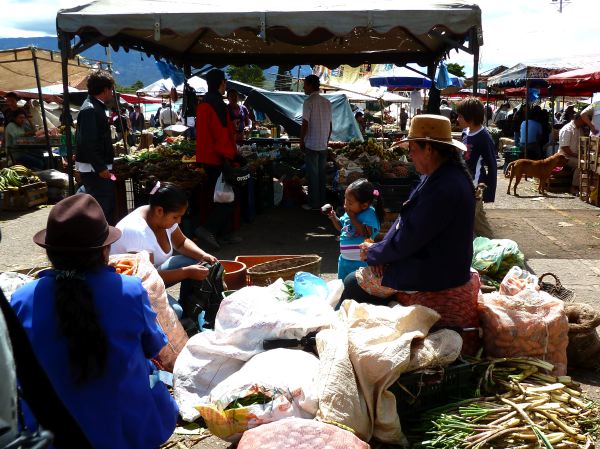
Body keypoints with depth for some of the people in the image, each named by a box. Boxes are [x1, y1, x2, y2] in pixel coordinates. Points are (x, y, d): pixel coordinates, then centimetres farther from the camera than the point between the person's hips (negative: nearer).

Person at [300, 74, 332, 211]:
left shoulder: (309, 101, -11)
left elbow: (305, 124, -13)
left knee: (312, 175, 1)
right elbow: (330, 125, 11)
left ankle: (314, 204, 6)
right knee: (321, 174, 12)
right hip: (323, 145, 6)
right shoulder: (327, 102, 9)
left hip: (311, 145, -6)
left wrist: (301, 141, -2)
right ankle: (322, 201, 18)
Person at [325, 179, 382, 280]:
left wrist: (353, 218, -23)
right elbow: (341, 227, 20)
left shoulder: (369, 214, -18)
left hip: (360, 261, -7)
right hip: (344, 259, 8)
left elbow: (367, 234, -31)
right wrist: (334, 217, 2)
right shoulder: (349, 212, 4)